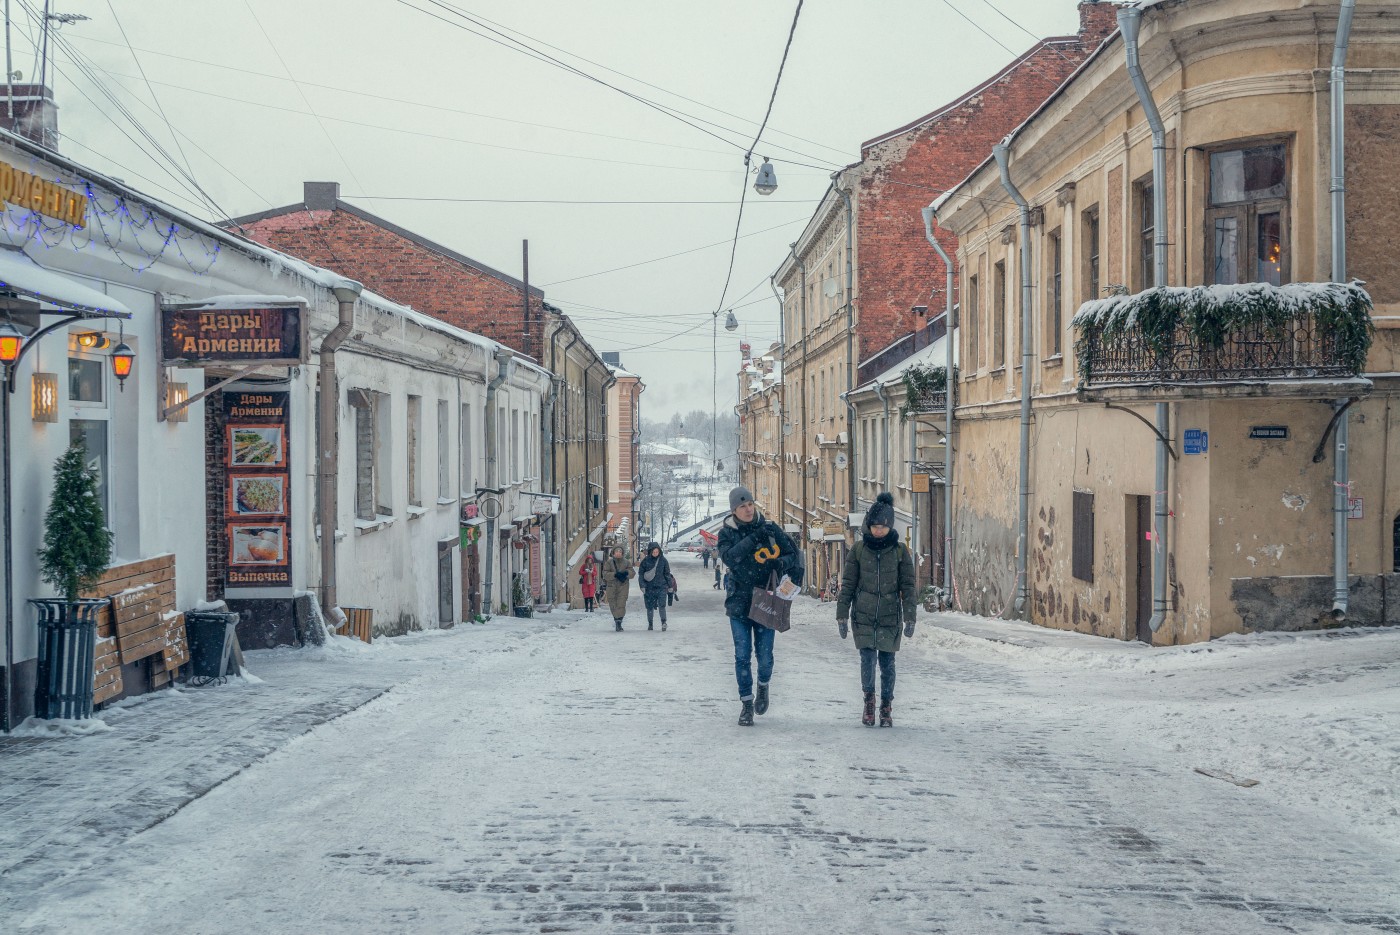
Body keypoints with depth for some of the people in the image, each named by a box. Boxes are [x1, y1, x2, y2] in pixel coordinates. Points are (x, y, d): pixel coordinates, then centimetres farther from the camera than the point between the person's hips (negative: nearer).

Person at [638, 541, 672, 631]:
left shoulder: (663, 560, 0)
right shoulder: (645, 561, -2)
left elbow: (667, 574, 8)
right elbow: (640, 574, 2)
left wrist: (670, 586, 9)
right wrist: (642, 586, -6)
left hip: (661, 587, -1)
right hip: (649, 587, 1)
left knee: (662, 605, -15)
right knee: (650, 607, 7)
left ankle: (664, 622, -9)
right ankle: (650, 624, 20)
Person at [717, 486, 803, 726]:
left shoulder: (770, 528, 0)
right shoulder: (727, 533, -3)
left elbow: (794, 553, 4)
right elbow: (729, 557, -21)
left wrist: (781, 563, -18)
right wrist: (754, 538, -27)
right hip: (739, 601, -1)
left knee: (764, 654, 3)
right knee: (742, 656, 0)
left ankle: (763, 686, 34)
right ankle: (746, 704, 12)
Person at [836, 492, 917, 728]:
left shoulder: (900, 550, 1)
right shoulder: (858, 549, 2)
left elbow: (908, 585, 3)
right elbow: (848, 584, 6)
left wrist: (910, 618, -2)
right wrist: (842, 615, 3)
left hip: (890, 617, 0)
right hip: (863, 616, 0)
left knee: (887, 662, 3)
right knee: (867, 659, -10)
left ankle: (886, 709, 16)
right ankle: (869, 702, 9)